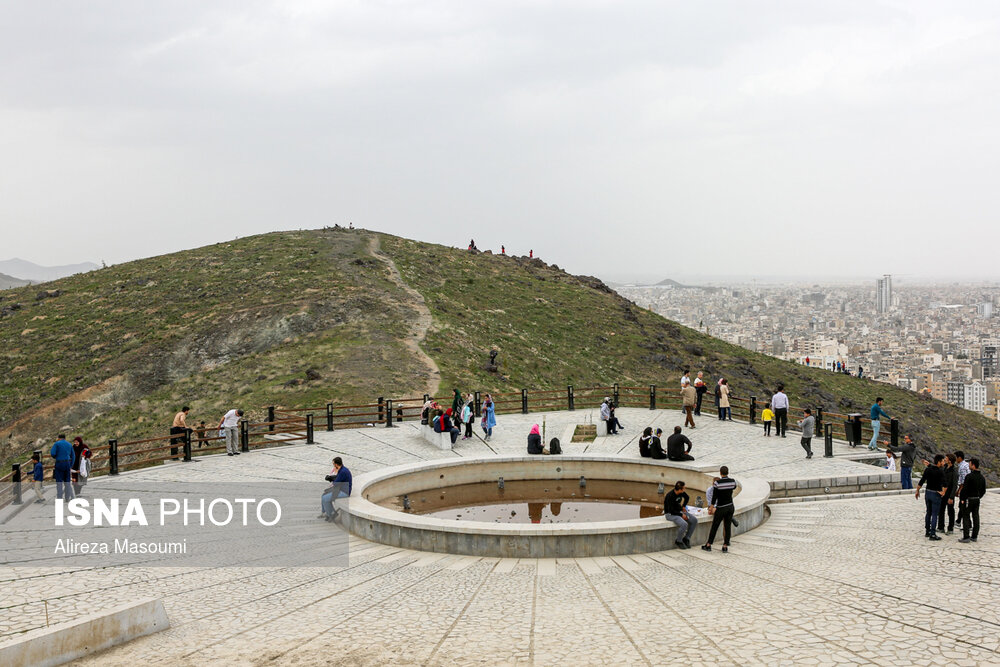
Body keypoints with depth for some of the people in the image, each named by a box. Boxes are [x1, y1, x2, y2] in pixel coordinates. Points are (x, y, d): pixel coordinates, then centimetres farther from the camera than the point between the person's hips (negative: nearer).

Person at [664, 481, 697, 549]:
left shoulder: (681, 493, -3)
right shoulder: (670, 496, -26)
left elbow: (687, 498, 21)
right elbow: (671, 511, -25)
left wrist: (683, 506, 10)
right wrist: (682, 515, -20)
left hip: (679, 511, 8)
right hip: (670, 514, -8)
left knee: (694, 520, -7)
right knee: (684, 524, -31)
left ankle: (686, 538, 4)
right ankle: (678, 541, -8)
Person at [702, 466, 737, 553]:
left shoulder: (717, 483, -15)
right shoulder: (733, 481, -3)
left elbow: (714, 497, -12)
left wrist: (711, 508, -1)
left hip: (721, 508, -3)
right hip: (730, 506, 3)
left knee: (714, 526, 7)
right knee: (727, 527, 8)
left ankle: (708, 545, 14)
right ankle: (725, 546, 7)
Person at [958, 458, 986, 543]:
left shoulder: (969, 476, -17)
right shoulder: (982, 477, 6)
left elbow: (964, 489, -18)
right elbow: (983, 491, 12)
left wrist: (962, 499, -9)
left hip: (968, 500, -7)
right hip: (977, 500, 7)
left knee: (966, 518, -2)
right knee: (975, 518, 11)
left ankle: (966, 537, -5)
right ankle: (974, 536, 15)